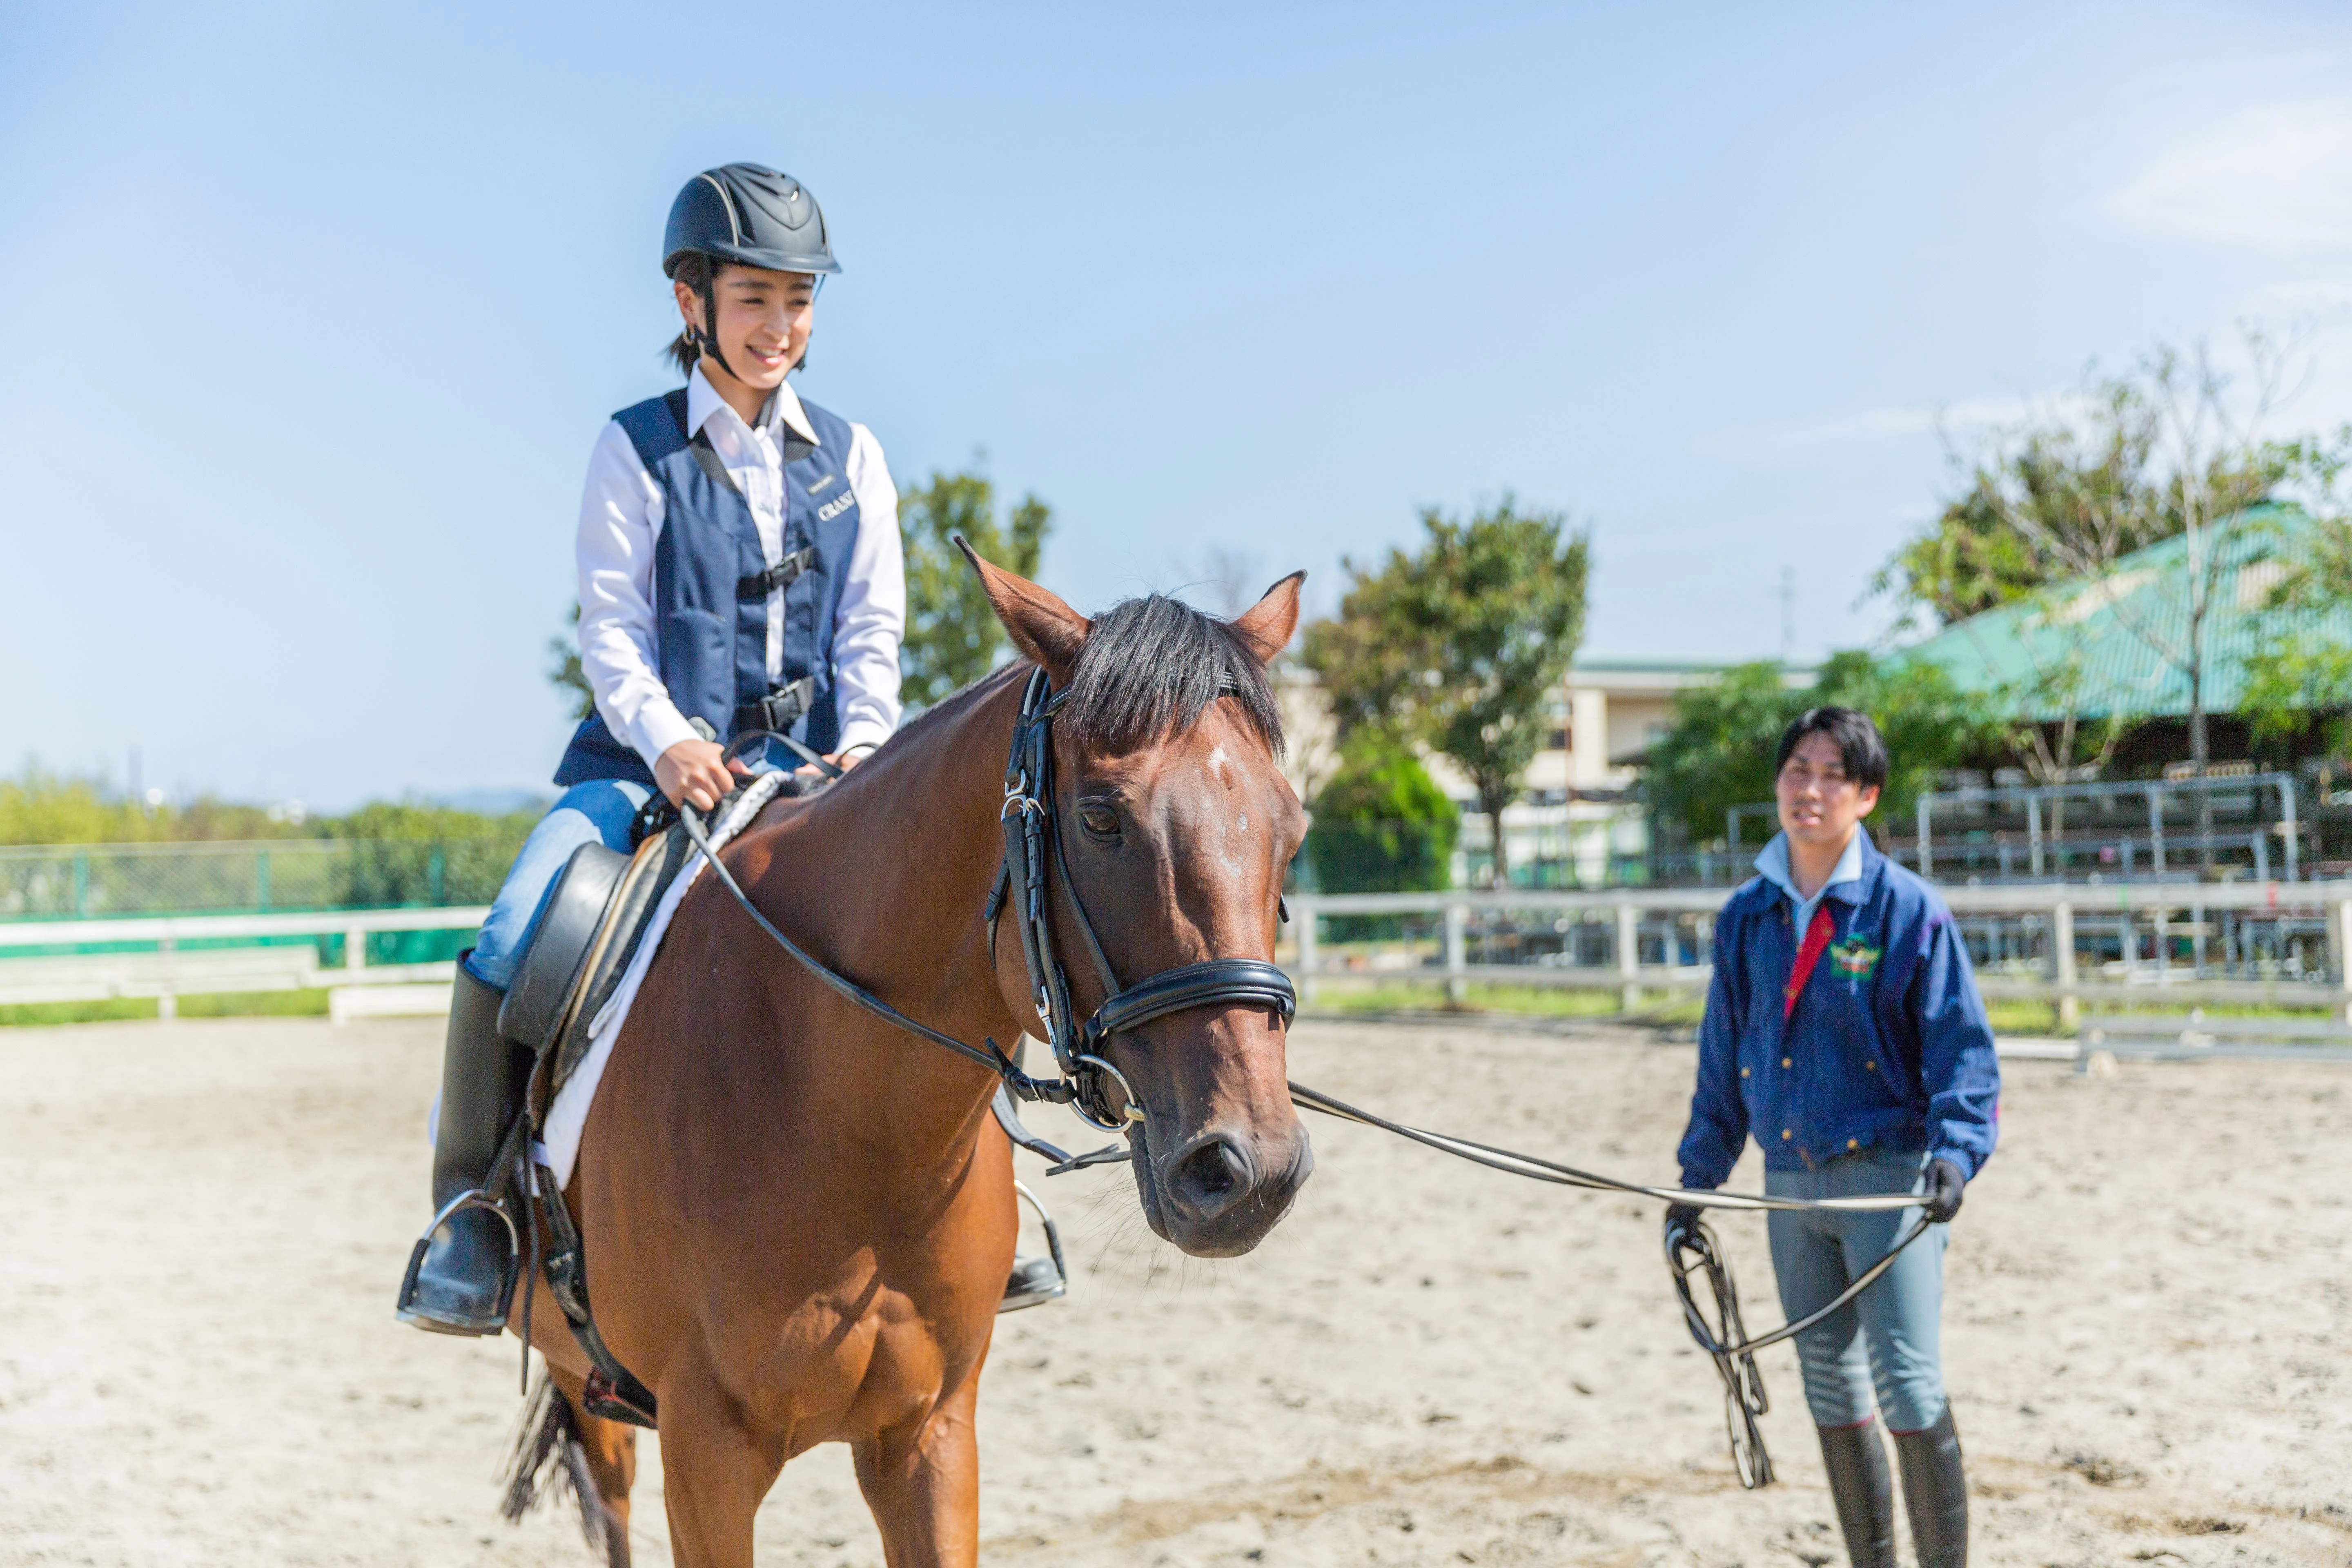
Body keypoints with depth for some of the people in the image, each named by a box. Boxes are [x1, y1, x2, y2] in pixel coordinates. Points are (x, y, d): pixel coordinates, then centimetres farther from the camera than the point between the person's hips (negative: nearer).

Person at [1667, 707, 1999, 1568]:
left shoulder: (1908, 908, -7)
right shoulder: (1746, 915, 7)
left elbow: (1962, 1047, -8)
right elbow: (1723, 1058, 14)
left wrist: (1955, 1151, -23)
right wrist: (1699, 1176, 14)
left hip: (1887, 1176, -5)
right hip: (1790, 1184, 5)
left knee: (1907, 1384, -11)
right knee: (1832, 1395, 12)